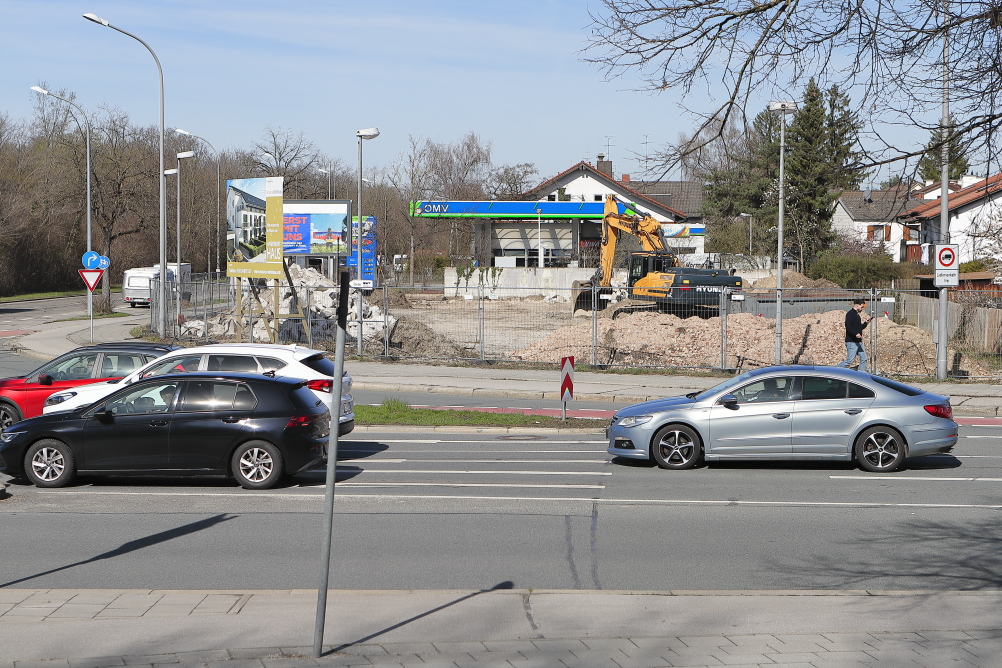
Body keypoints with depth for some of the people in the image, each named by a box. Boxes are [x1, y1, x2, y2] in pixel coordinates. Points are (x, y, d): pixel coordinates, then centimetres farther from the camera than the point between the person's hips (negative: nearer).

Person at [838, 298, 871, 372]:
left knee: (863, 359, 6)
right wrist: (855, 334, -32)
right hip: (851, 342, -9)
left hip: (859, 342, 9)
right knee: (850, 360, -9)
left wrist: (865, 323, 9)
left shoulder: (857, 315, 19)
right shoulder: (850, 314, -10)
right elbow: (848, 326, -22)